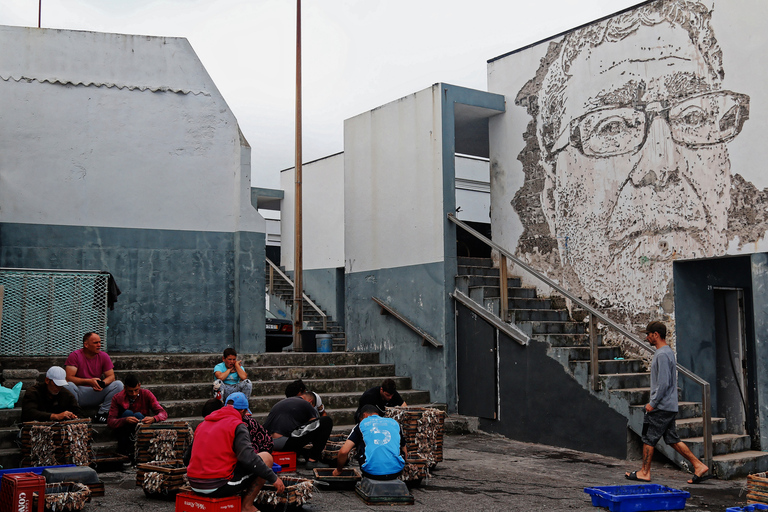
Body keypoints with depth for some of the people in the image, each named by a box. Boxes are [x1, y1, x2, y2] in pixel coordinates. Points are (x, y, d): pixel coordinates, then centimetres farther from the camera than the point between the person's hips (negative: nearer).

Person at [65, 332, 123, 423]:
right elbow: (68, 378, -14)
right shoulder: (75, 356, -6)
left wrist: (102, 384, -21)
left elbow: (111, 376, 3)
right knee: (68, 385, -34)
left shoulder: (103, 356, 5)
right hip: (79, 393, -3)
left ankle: (101, 414, -19)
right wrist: (89, 381, -24)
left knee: (118, 384, -17)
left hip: (97, 393, 4)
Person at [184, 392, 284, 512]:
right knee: (266, 457, 3)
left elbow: (187, 458, 22)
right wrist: (274, 478, -9)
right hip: (218, 488, -8)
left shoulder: (203, 423, 16)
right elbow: (248, 458, -17)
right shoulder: (237, 425, -6)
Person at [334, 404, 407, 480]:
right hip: (396, 472, 2)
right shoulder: (395, 423, 19)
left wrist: (338, 470, 22)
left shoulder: (361, 425, 13)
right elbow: (405, 454, 25)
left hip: (372, 473, -1)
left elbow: (343, 451, 4)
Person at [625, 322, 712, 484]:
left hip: (661, 408, -10)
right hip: (670, 407, 10)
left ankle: (644, 472, 9)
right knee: (672, 439, 11)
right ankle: (699, 466, 9)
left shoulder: (662, 355, -17)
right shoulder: (667, 352, 16)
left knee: (648, 439, 0)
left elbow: (663, 383, -23)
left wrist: (652, 403, -17)